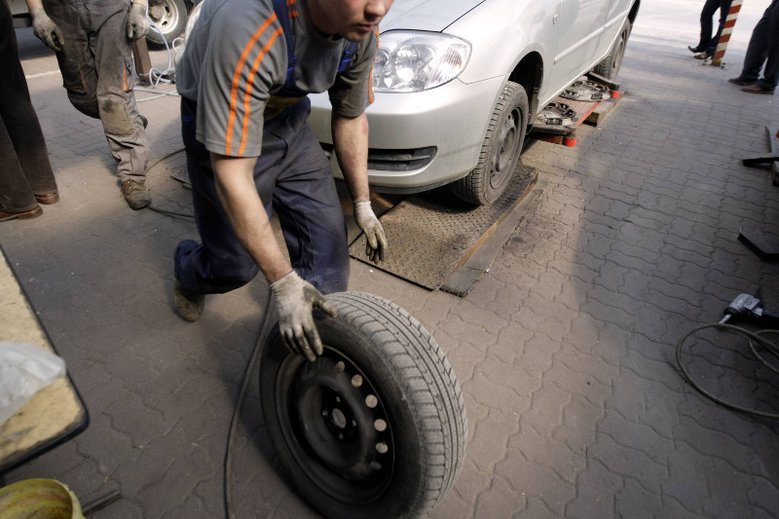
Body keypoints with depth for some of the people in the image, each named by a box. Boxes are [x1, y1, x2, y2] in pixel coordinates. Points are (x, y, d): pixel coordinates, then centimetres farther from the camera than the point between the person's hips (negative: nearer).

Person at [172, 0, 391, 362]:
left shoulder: (363, 30, -18)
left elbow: (350, 118, -1)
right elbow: (232, 173, -37)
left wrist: (362, 204, 2)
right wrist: (283, 282, -34)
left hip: (290, 120, 5)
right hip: (222, 128, -5)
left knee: (327, 237, -4)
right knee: (236, 263, 2)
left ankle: (324, 341, 19)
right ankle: (188, 274, 41)